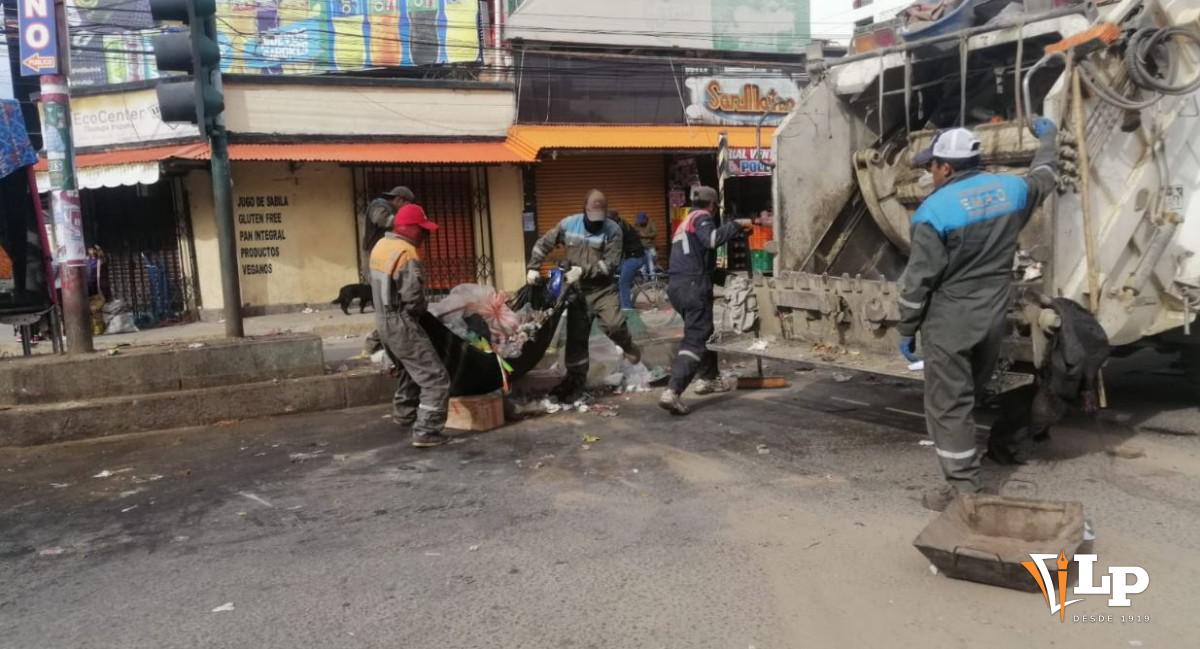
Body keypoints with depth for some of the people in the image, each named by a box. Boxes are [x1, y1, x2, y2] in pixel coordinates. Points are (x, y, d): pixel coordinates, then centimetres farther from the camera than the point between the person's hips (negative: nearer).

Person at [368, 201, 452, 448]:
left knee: (407, 369, 31)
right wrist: (418, 311, -6)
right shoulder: (407, 253, -21)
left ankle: (404, 413, 45)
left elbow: (379, 283, 12)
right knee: (436, 378, -7)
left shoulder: (380, 246, 7)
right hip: (402, 324, -10)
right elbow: (413, 296, -26)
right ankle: (426, 432, -10)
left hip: (383, 320, 10)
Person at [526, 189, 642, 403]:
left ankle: (628, 347, 12)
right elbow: (543, 244, 7)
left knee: (613, 325, -22)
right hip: (577, 290, 2)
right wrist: (533, 268, -1)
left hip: (603, 289, -2)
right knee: (576, 337, 4)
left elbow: (611, 264, -18)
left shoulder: (613, 230, -12)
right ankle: (576, 380, 16)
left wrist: (583, 270, -25)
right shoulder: (568, 224, -3)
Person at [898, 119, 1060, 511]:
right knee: (972, 396, 23)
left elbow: (918, 279, -14)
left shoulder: (935, 210, -15)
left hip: (948, 323, -7)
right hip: (992, 319, 7)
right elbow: (1043, 177, 27)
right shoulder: (1010, 189, 2)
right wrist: (1048, 137, 45)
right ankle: (964, 469, 40)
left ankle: (964, 488, 7)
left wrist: (906, 330, -4)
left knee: (948, 405, 2)